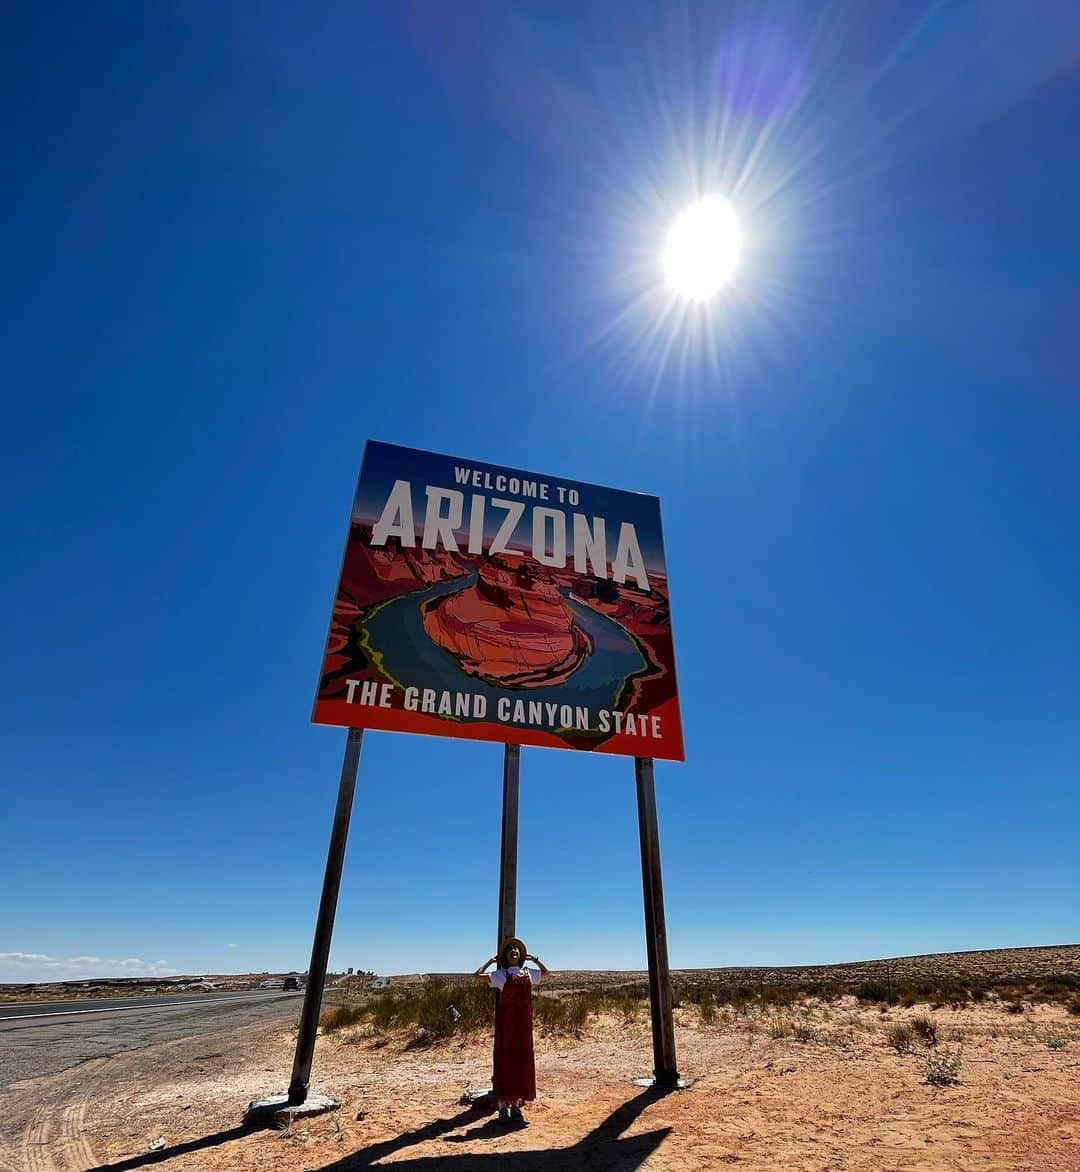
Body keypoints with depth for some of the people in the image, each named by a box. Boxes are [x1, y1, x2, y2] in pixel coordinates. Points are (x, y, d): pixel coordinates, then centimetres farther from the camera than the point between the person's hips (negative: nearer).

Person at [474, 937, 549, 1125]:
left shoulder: (529, 973, 11)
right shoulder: (500, 974, -1)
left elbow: (546, 973, 28)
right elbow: (477, 976, -13)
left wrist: (536, 959, 18)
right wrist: (490, 960, -3)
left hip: (524, 1021, 4)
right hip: (506, 1020, -4)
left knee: (521, 1060, 8)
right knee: (504, 1060, 0)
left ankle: (516, 1106, 20)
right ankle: (503, 1107, 10)